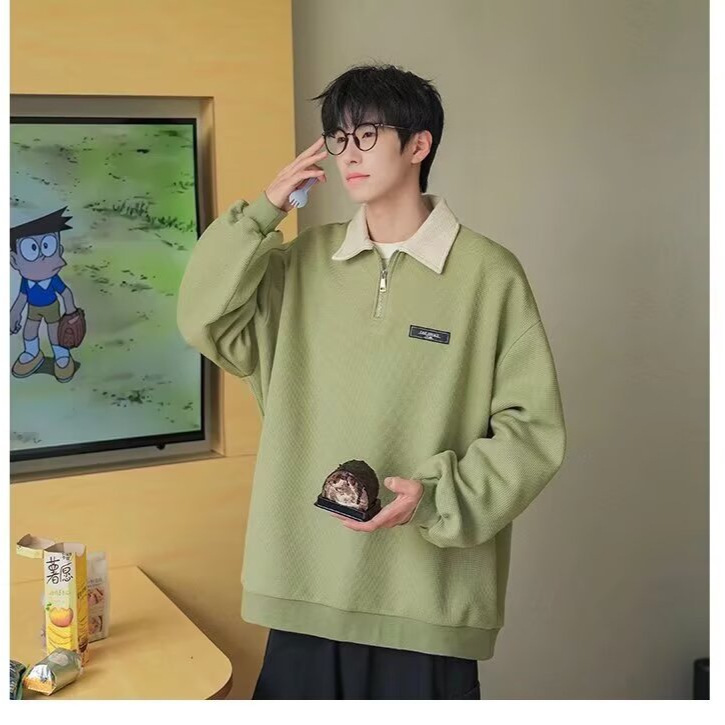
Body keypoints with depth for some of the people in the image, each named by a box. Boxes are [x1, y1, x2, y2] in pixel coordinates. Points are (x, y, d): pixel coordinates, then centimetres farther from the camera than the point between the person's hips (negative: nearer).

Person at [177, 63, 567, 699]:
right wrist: (262, 212, -3)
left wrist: (438, 494, -17)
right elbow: (207, 324, 1)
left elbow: (533, 429, -5)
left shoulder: (489, 274, -5)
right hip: (305, 582, 4)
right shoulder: (307, 261, 9)